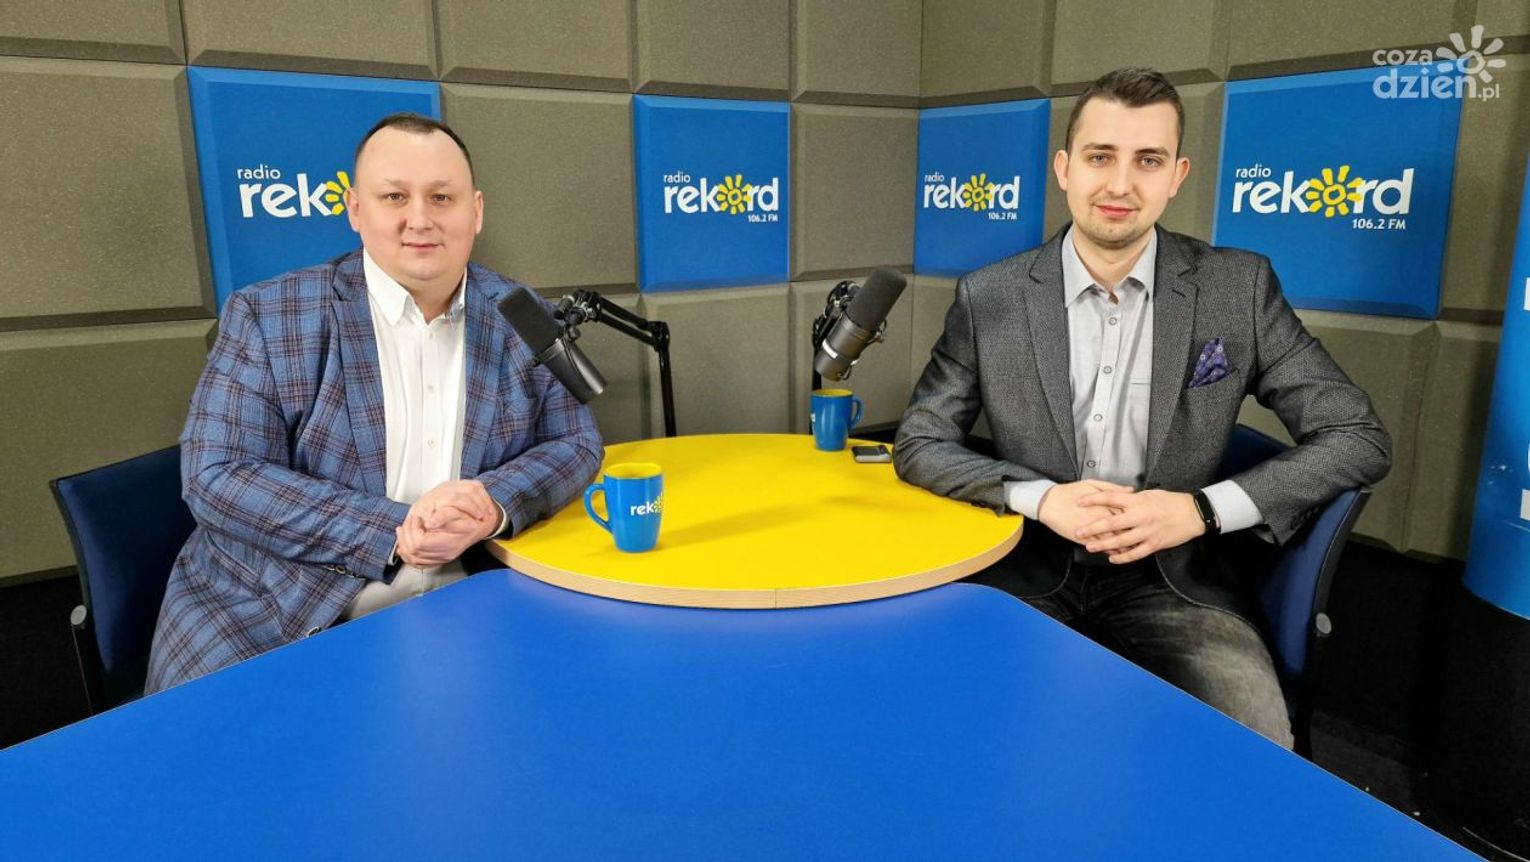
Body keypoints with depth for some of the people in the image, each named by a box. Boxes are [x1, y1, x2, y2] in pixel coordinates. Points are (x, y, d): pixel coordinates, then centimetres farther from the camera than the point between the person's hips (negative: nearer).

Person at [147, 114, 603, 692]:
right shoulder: (269, 316, -5)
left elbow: (576, 442, 3)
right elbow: (215, 477, -10)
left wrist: (493, 503, -20)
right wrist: (392, 531, -22)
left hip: (454, 615, 3)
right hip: (269, 619, -2)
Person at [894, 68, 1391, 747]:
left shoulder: (1239, 287, -1)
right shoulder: (988, 300, -2)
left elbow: (1358, 437, 2)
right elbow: (918, 445, 0)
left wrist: (1203, 508, -13)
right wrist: (1042, 499, -17)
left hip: (1178, 579, 1)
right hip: (1030, 575, 0)